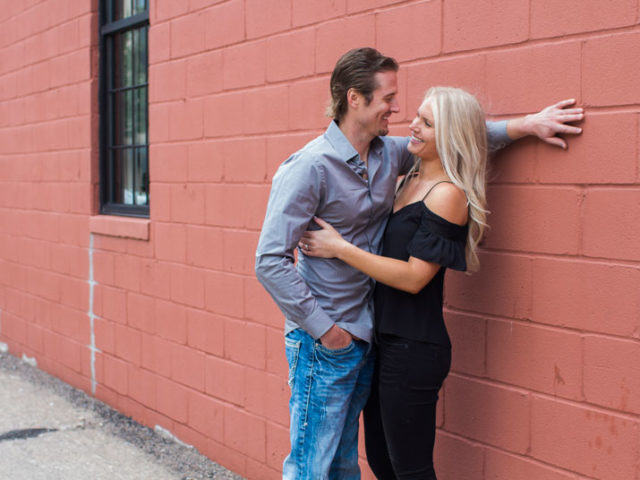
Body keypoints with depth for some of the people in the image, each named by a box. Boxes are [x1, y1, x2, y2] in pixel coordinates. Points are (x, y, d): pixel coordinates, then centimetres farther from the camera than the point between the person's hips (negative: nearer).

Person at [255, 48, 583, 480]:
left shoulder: (388, 154, 5)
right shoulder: (310, 167, -18)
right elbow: (271, 261, -20)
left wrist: (526, 125, 13)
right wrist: (323, 328, -18)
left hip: (364, 337, 7)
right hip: (322, 343, -7)